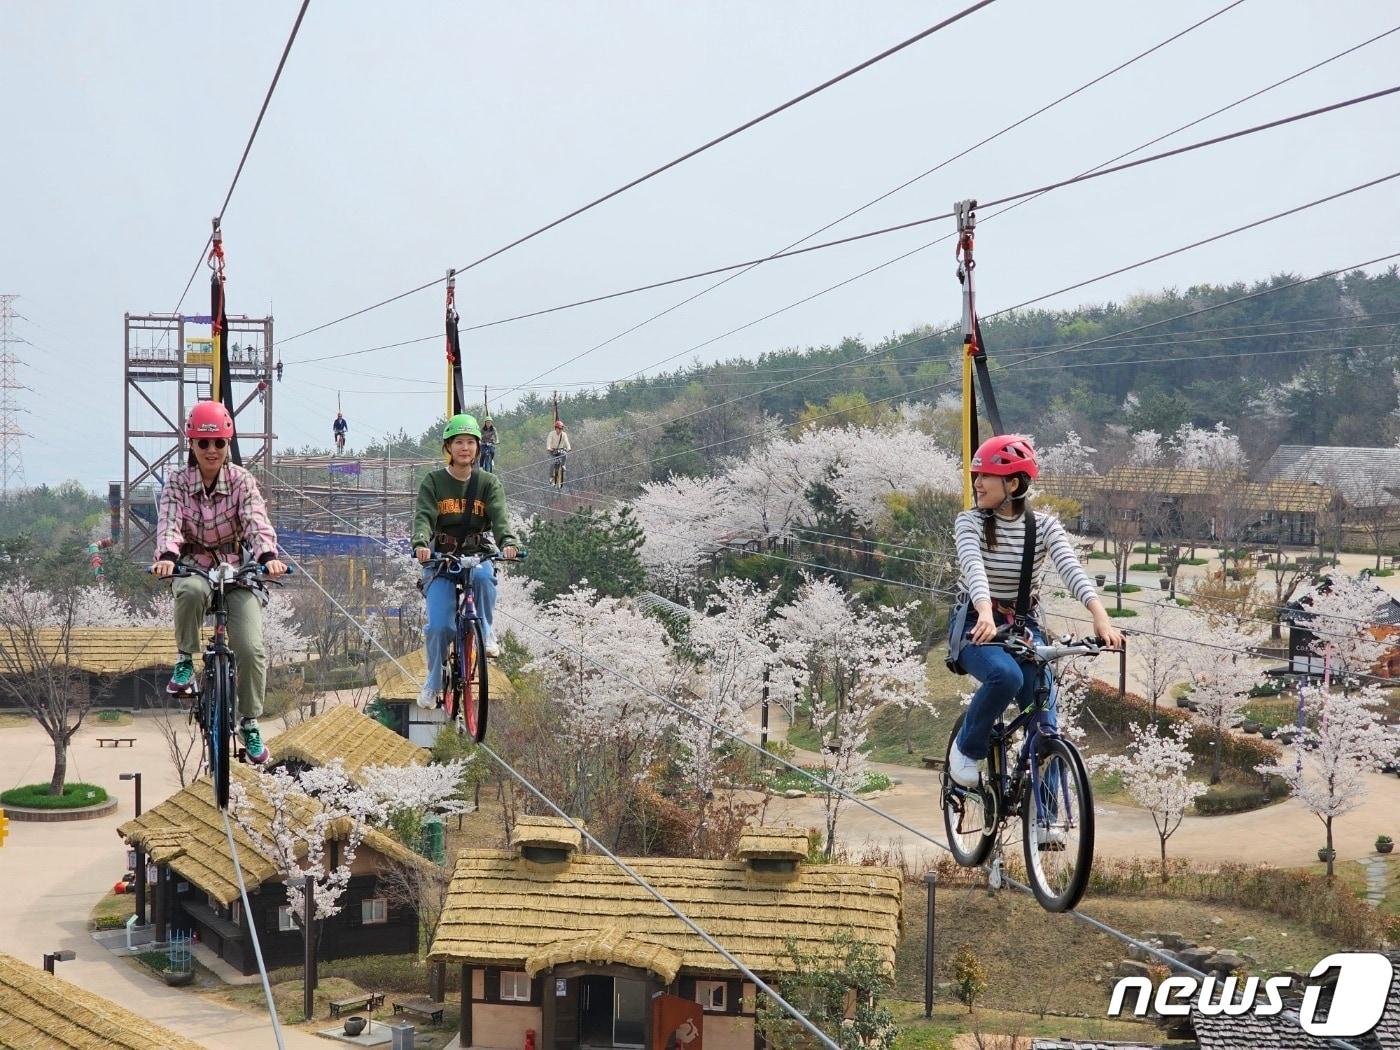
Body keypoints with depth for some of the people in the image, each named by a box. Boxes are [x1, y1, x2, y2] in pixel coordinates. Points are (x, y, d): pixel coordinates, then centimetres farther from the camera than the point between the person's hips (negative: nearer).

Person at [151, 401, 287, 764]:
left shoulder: (242, 481, -5)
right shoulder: (177, 482, -4)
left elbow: (257, 522, -19)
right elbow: (169, 523, -20)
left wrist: (268, 557, -40)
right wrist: (167, 556, -42)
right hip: (192, 567, -1)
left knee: (251, 648, -16)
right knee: (191, 590, -40)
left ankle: (249, 723, 5)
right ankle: (185, 662, -15)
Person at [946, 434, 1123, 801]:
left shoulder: (1044, 526, -3)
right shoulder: (970, 522, -8)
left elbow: (1071, 568, -20)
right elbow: (974, 567, -27)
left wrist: (1101, 617, -38)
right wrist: (986, 613, -48)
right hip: (977, 627, -2)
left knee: (1045, 723, -10)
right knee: (1006, 675, -35)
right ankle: (966, 749, -9)